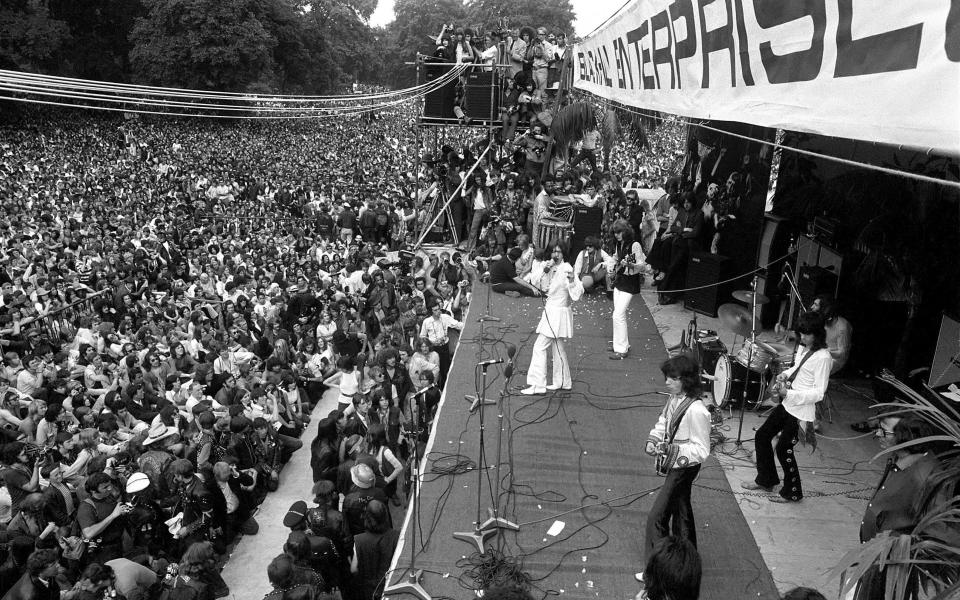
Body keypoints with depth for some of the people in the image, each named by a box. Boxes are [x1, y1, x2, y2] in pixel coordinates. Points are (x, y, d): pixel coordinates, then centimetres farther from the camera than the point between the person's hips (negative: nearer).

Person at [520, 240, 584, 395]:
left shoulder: (567, 269, -17)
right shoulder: (554, 268, 9)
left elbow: (577, 293, -23)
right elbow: (544, 288, 12)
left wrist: (572, 280, -42)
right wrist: (546, 272, -2)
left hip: (558, 313, -9)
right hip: (551, 312, 9)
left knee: (539, 347, -8)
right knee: (559, 349, 16)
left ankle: (537, 384, -5)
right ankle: (563, 382, 27)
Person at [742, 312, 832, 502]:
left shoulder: (822, 357, -21)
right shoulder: (802, 348, 5)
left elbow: (819, 393, -22)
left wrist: (789, 394, -26)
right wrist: (784, 375, 2)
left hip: (802, 412, -9)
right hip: (787, 404, 9)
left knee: (783, 449, 1)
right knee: (762, 435, 12)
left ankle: (792, 493, 22)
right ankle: (765, 480, 29)